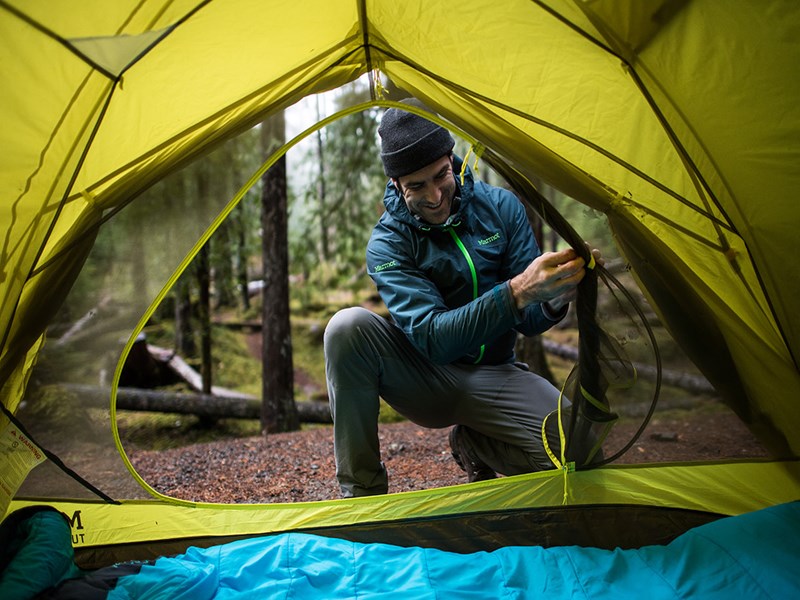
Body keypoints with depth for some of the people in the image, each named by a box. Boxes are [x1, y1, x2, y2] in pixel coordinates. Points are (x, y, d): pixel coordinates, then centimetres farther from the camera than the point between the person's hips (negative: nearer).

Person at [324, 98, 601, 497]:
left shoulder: (500, 207, -7)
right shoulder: (387, 245, -15)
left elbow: (529, 322, -8)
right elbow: (432, 337, -30)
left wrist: (553, 299, -33)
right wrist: (517, 291, -42)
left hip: (492, 379, 2)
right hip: (425, 383, -2)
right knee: (349, 326, -32)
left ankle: (472, 444, 8)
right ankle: (361, 490, -18)